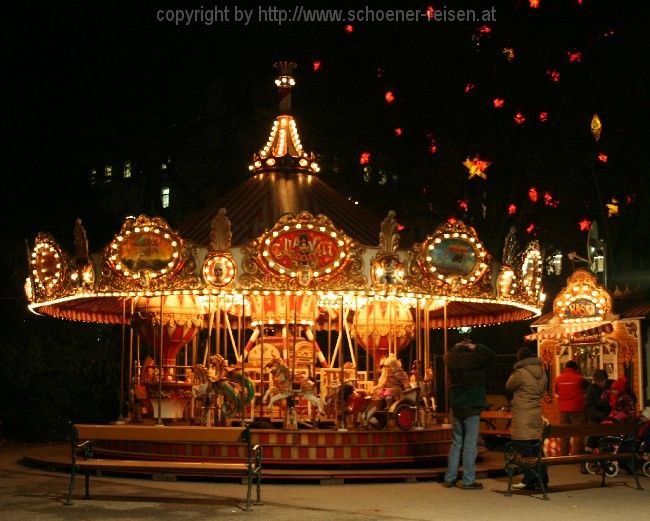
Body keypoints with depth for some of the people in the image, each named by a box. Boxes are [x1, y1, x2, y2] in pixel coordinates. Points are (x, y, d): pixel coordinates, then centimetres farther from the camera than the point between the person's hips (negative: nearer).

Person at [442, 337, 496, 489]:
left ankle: (450, 478, 17)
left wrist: (457, 346, 12)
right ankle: (468, 480, -2)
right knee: (470, 444, -2)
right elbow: (491, 354, -5)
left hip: (456, 406, 6)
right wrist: (476, 347, 0)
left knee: (456, 442, 15)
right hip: (471, 407, -6)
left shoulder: (451, 359, 2)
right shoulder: (473, 358, -15)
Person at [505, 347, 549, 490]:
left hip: (523, 417, -7)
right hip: (537, 415, 7)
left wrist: (513, 373, 11)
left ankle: (529, 480, -2)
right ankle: (542, 479, 15)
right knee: (537, 447, 12)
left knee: (525, 449, -2)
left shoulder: (521, 373, -15)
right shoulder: (542, 372, 6)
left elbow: (509, 387, 0)